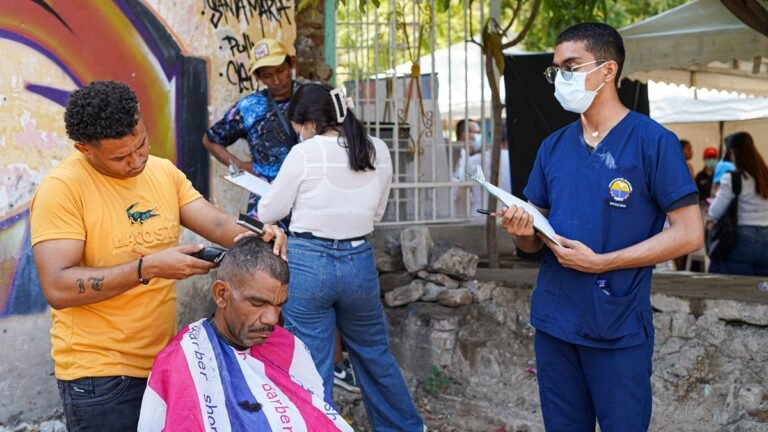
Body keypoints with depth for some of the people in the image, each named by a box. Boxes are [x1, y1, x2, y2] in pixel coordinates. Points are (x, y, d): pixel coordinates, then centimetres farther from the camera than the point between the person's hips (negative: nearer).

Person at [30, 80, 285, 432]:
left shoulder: (164, 172, 4)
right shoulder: (61, 189, -16)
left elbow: (217, 223, -1)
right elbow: (58, 288, -23)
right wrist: (148, 268, -29)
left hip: (166, 361, 6)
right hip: (100, 376, -6)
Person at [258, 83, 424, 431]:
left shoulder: (305, 153, -11)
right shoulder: (379, 151, 2)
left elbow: (269, 213, -1)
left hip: (307, 263, -4)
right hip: (359, 262, 5)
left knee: (311, 367, 6)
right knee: (375, 356, 22)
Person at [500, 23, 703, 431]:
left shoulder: (653, 141, -9)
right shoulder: (553, 146, 8)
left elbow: (689, 233, -13)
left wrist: (599, 262, -18)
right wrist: (522, 232, -10)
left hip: (618, 330, -5)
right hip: (553, 321, 5)